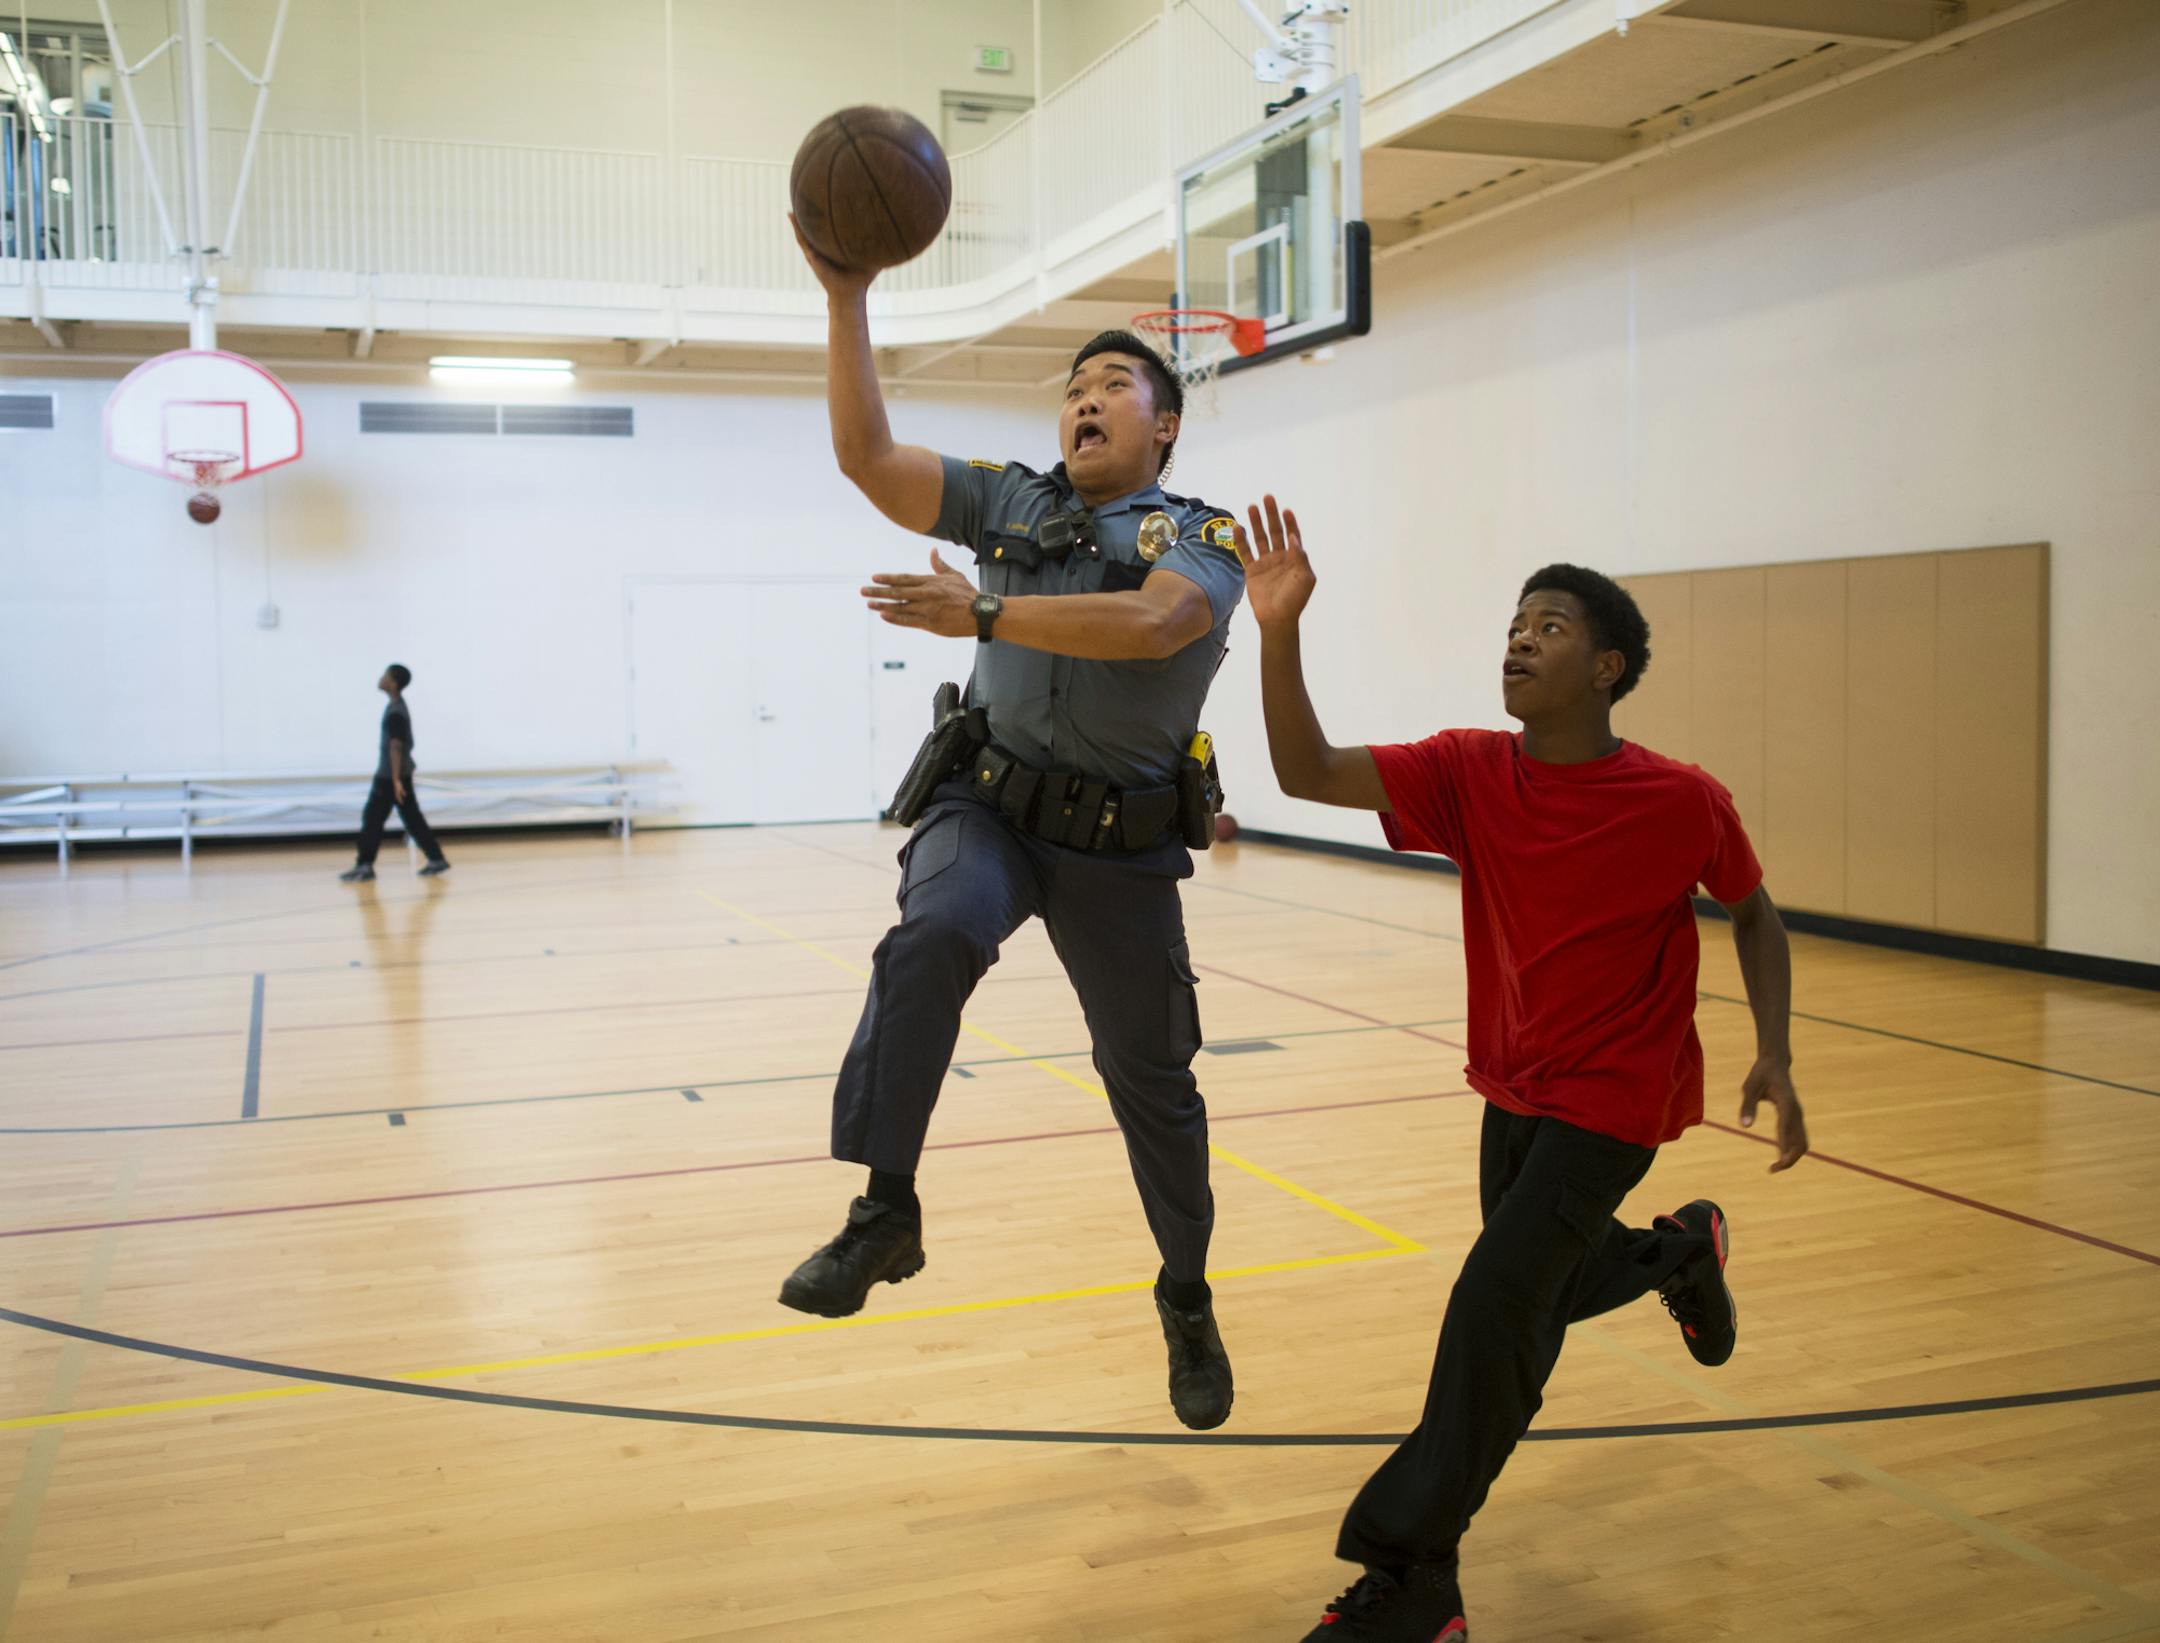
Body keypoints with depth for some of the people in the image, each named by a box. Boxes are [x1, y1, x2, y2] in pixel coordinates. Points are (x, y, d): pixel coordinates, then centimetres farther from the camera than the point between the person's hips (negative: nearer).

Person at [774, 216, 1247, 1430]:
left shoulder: (1204, 537, -1)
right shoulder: (1014, 503, 10)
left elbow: (1149, 623, -23)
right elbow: (869, 459, 2)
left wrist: (984, 615, -27)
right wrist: (848, 301, -5)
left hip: (1122, 842, -1)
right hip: (991, 806, 1)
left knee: (1153, 1080, 9)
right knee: (930, 937, -34)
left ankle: (1188, 1304, 31)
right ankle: (886, 1208, -27)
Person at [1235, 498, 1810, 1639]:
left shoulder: (1682, 803, -17)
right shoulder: (1472, 773, -11)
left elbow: (1753, 913, 1)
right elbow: (1309, 773, -22)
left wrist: (1774, 1058, -7)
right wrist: (1279, 632, -34)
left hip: (1614, 1095, -5)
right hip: (1515, 1085, 5)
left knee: (1497, 1299, -16)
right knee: (1539, 1297, 20)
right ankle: (1679, 1250, 53)